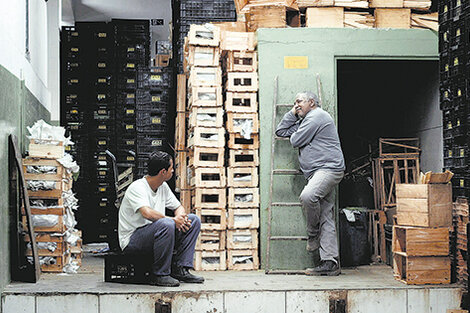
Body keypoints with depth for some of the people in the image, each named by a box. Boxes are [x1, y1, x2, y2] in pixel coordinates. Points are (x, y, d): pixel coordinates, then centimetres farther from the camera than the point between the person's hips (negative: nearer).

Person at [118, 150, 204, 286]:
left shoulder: (163, 187, 8)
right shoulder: (137, 187, -19)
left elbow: (178, 207, 17)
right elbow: (147, 213, -35)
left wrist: (180, 217, -8)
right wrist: (173, 219, -24)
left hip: (155, 235, 9)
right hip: (132, 239, -9)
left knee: (194, 220, -1)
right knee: (166, 224, -37)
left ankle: (180, 269, -6)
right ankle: (159, 275, -22)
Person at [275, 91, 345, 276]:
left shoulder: (316, 116, -4)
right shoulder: (304, 121, 29)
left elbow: (295, 141, -9)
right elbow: (280, 131, 28)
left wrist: (294, 134, 13)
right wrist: (293, 113, 20)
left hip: (329, 168, -10)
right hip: (318, 172, 10)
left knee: (308, 196, -34)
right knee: (326, 218, 2)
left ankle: (313, 234, -12)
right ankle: (330, 262, -2)